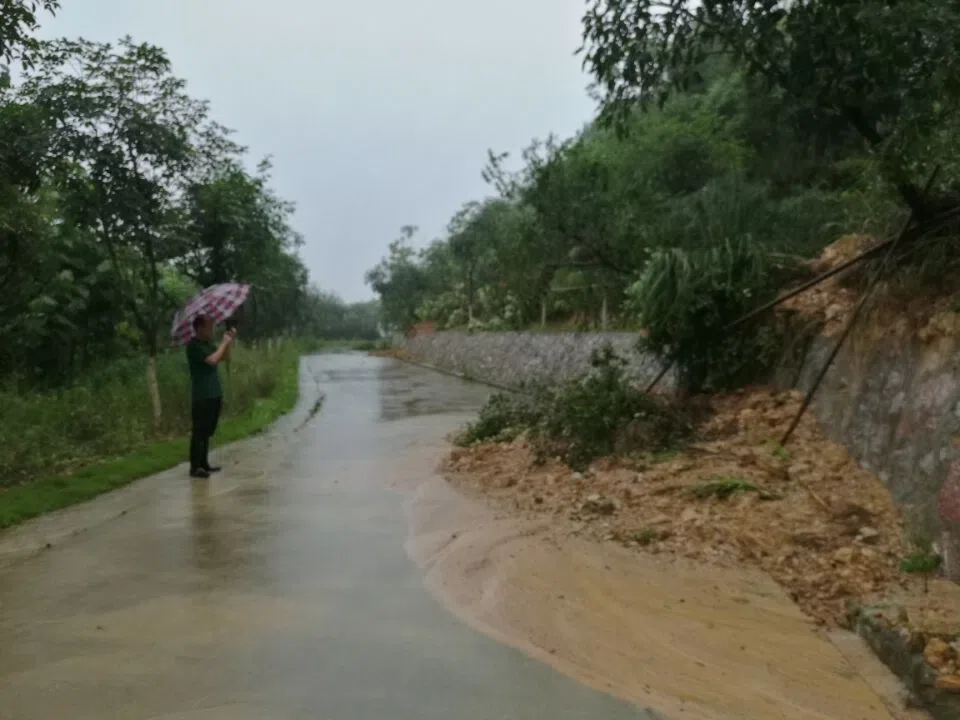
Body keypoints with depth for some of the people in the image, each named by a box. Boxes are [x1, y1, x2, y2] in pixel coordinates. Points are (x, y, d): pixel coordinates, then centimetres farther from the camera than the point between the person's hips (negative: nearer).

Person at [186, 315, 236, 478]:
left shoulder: (208, 343, 13)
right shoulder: (194, 345, -15)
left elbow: (224, 357, 18)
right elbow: (212, 360, -26)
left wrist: (229, 341, 3)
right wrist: (224, 342, -16)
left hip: (214, 394, 10)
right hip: (202, 396, -10)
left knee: (207, 431, 14)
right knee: (199, 432, -7)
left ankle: (204, 463, 22)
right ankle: (195, 467, -4)